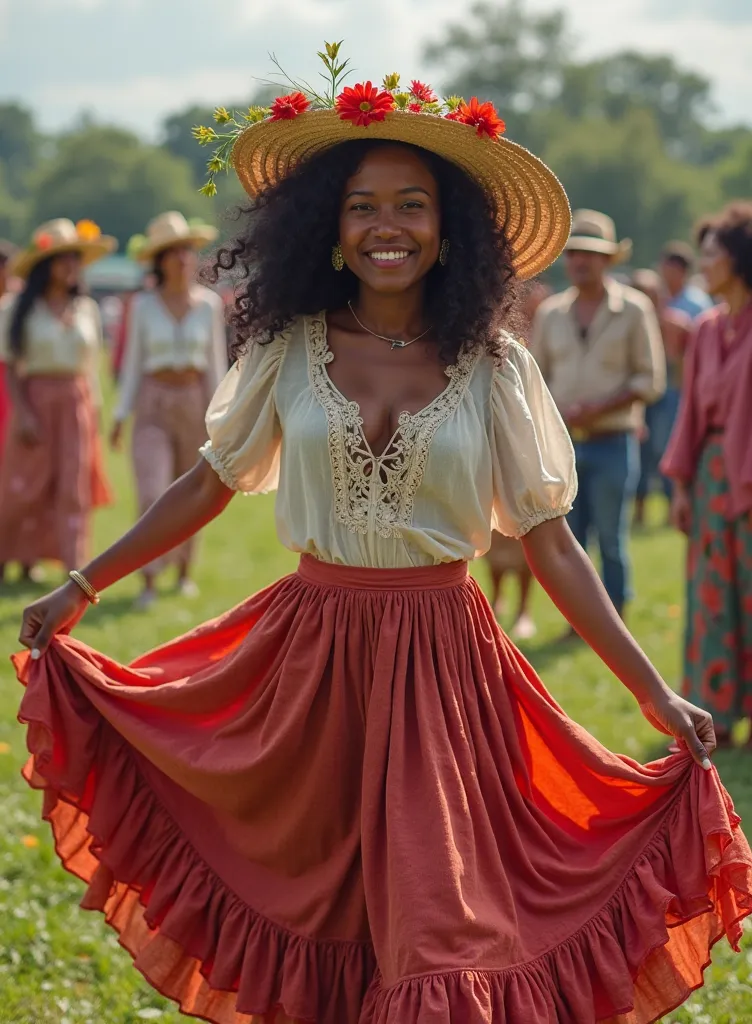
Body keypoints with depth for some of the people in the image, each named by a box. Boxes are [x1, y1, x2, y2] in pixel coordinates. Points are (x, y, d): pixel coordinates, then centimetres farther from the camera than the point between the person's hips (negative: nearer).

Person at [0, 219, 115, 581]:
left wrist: (93, 410, 9)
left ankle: (75, 570, -7)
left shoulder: (86, 309, 9)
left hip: (77, 403, 2)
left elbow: (91, 364, 13)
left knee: (75, 487, -5)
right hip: (36, 399, -2)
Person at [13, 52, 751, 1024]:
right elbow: (207, 486, 8)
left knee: (439, 922, 1)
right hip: (311, 646, 2)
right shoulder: (288, 350, -1)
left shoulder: (493, 367, -4)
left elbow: (550, 543, -3)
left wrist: (656, 695, -7)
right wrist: (79, 590, 7)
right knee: (309, 897, 14)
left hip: (442, 657, -1)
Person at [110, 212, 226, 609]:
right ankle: (148, 581, -12)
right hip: (154, 403, -1)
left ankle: (184, 571, 26)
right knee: (152, 495, -13)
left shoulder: (210, 304, 2)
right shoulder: (143, 305, 0)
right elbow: (132, 362, 4)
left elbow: (216, 363, 6)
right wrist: (121, 415, 1)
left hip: (195, 402, 1)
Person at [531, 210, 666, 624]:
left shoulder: (634, 309, -2)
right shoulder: (550, 313, 9)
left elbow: (650, 380, -4)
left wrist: (599, 407, -16)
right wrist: (554, 411, -7)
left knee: (612, 539, 1)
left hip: (612, 444, -3)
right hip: (562, 442, 4)